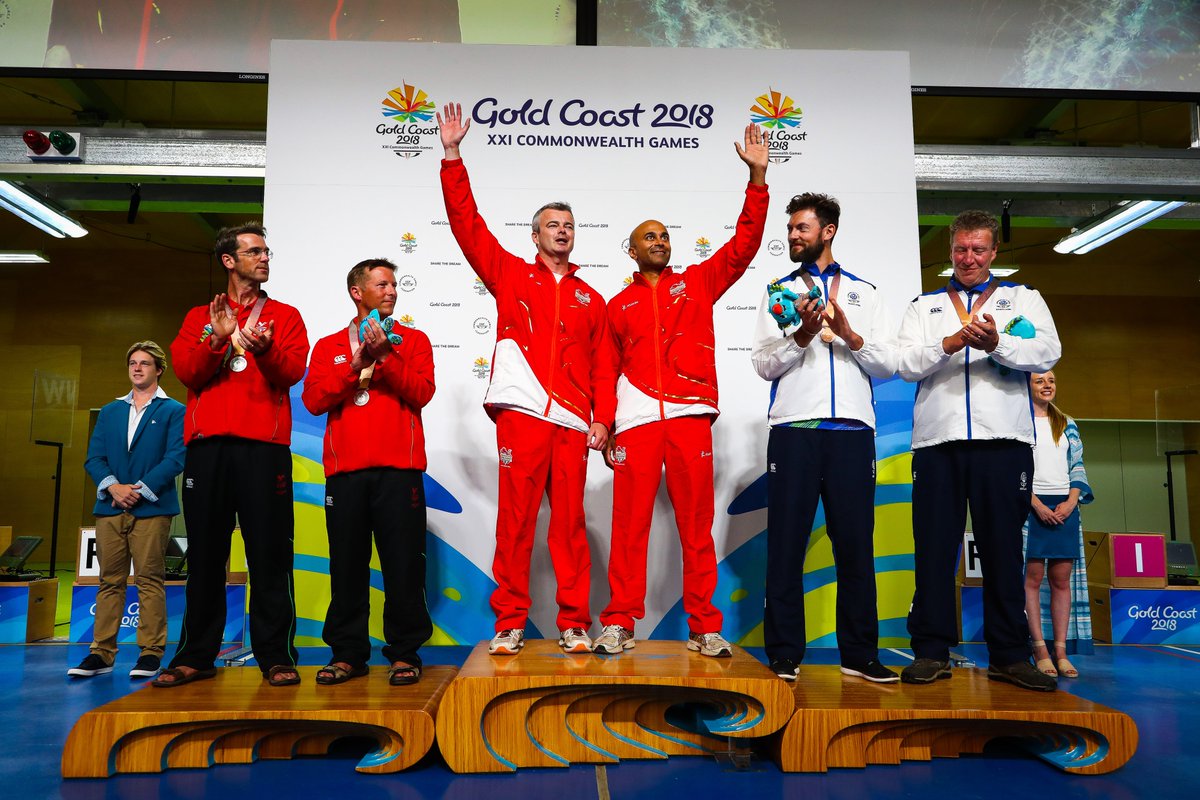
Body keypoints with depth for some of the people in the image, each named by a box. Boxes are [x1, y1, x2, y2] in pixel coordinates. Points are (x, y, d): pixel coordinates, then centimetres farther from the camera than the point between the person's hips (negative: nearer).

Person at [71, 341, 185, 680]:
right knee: (109, 581, 7)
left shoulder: (174, 411, 4)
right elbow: (94, 457, 10)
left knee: (149, 581, -2)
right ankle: (101, 653, 11)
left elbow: (176, 458, -6)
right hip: (110, 506, 4)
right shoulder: (110, 411, 18)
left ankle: (151, 653, 3)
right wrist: (113, 487, -8)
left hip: (151, 508, -4)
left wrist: (140, 490, -14)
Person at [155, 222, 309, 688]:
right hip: (207, 446, 2)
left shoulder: (284, 315, 14)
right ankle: (196, 655, 16)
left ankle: (275, 656, 2)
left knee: (269, 552, -4)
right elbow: (186, 371, 3)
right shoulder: (200, 317, 18)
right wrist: (217, 339, -12)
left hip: (263, 445, -2)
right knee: (205, 553, 6)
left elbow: (293, 371, -2)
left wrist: (263, 349, -21)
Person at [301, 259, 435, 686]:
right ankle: (347, 653, 14)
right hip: (345, 470, 2)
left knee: (402, 563, -2)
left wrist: (384, 356, -11)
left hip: (398, 469, -1)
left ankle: (404, 653, 6)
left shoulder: (413, 341, 13)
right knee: (347, 564, 4)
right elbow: (314, 399, 2)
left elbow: (422, 392, -2)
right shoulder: (330, 346, 16)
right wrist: (354, 366, -7)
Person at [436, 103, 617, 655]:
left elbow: (604, 367, 14)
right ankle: (509, 622, 10)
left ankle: (573, 623, 12)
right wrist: (453, 157, -1)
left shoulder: (591, 299, 18)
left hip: (573, 422, 2)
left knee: (570, 521, 3)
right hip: (522, 416, -1)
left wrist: (602, 419, 2)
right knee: (515, 520, -1)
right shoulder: (511, 276, 13)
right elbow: (467, 225, 5)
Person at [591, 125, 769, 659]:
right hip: (637, 419, 0)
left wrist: (757, 178, 1)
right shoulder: (618, 306, 17)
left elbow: (744, 245, 8)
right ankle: (618, 624, 6)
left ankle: (704, 627, 9)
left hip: (691, 414, 0)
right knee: (630, 523, -2)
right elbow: (607, 370, 14)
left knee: (696, 524, 1)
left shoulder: (698, 283, 17)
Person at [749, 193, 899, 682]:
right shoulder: (779, 291, 16)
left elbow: (889, 365, 9)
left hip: (852, 431, 1)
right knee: (786, 543, 0)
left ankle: (859, 654, 12)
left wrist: (850, 334, -7)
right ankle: (785, 653, 8)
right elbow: (763, 364, 5)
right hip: (793, 430, 0)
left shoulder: (864, 292, 17)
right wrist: (802, 335, -11)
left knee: (855, 543, 2)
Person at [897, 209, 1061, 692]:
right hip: (937, 438, 1)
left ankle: (1009, 655, 12)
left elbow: (1047, 353, -1)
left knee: (1003, 547, 2)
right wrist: (948, 344, -14)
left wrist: (996, 343, -19)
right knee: (934, 547, 0)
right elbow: (906, 364, 4)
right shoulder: (924, 306, 19)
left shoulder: (1024, 299, 17)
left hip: (1004, 439, 0)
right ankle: (931, 652, 7)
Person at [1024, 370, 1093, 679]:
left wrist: (1071, 502, -3)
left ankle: (1061, 650, 3)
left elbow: (1077, 467, 14)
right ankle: (1040, 649, -5)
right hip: (1031, 505, -4)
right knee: (1033, 576, -7)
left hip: (1065, 506, 4)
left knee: (1062, 578, 1)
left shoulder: (1068, 424, 17)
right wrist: (1037, 505, -12)